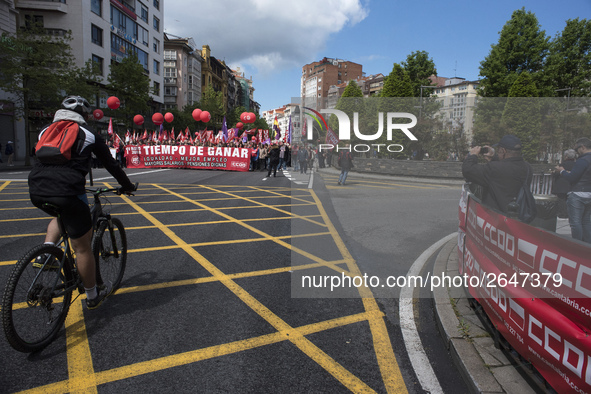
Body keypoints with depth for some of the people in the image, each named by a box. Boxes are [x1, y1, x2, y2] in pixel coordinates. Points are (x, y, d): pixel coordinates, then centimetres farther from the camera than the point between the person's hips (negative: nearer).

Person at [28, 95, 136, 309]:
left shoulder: (45, 130, 22)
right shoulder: (89, 135, 9)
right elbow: (110, 164, 13)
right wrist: (127, 186, 27)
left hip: (37, 191, 6)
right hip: (67, 191, -5)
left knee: (61, 215, 39)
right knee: (82, 246, 8)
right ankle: (93, 296, 23)